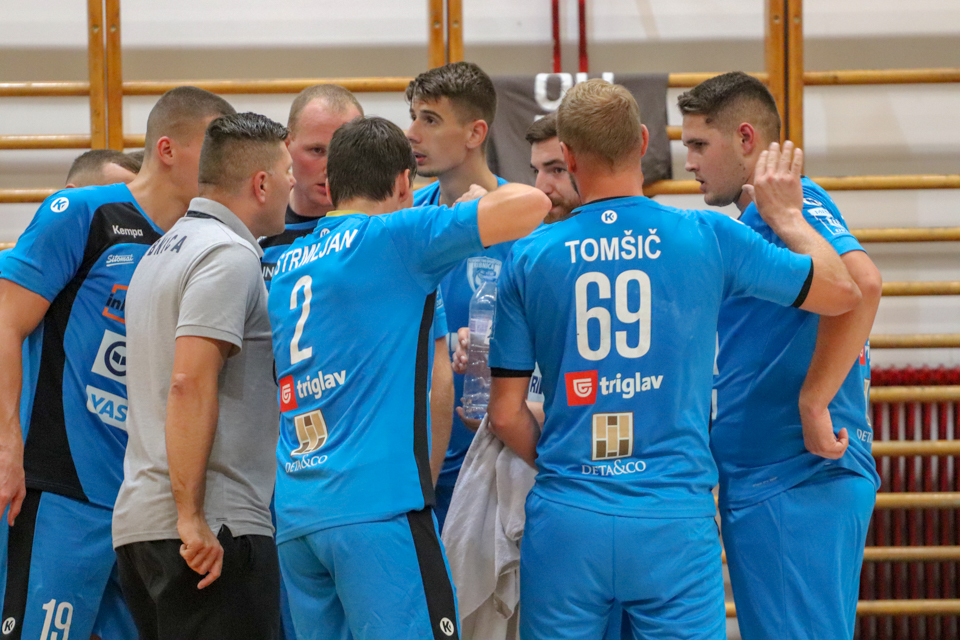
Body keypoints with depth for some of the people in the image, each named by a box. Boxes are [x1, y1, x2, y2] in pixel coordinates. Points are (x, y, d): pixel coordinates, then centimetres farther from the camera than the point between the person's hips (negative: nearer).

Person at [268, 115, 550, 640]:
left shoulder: (285, 267, 18)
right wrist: (476, 201, 13)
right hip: (376, 505, -7)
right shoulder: (393, 236, -2)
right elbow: (530, 204, -7)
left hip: (294, 515, 7)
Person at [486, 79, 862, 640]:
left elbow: (506, 413, 5)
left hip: (566, 519, 1)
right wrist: (787, 216, 25)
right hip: (675, 516, -1)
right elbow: (844, 293, 10)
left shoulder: (530, 257, 2)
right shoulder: (708, 238, -2)